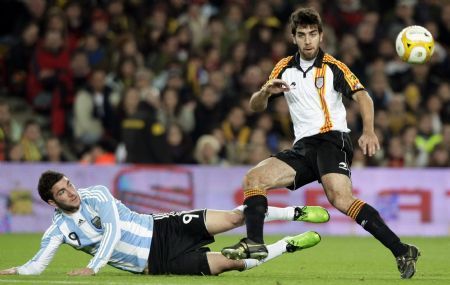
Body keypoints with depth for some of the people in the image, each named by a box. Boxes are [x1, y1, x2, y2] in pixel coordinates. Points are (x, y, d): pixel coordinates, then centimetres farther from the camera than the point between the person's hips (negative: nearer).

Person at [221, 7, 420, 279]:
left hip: (332, 138, -6)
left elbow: (362, 96, -14)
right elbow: (256, 106, 14)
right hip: (303, 147, 6)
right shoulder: (285, 68, 14)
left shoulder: (333, 67, -1)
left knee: (340, 199, -28)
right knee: (254, 178, -7)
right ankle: (254, 244, -8)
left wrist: (369, 131, -32)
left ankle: (401, 251, -30)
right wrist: (266, 91, -10)